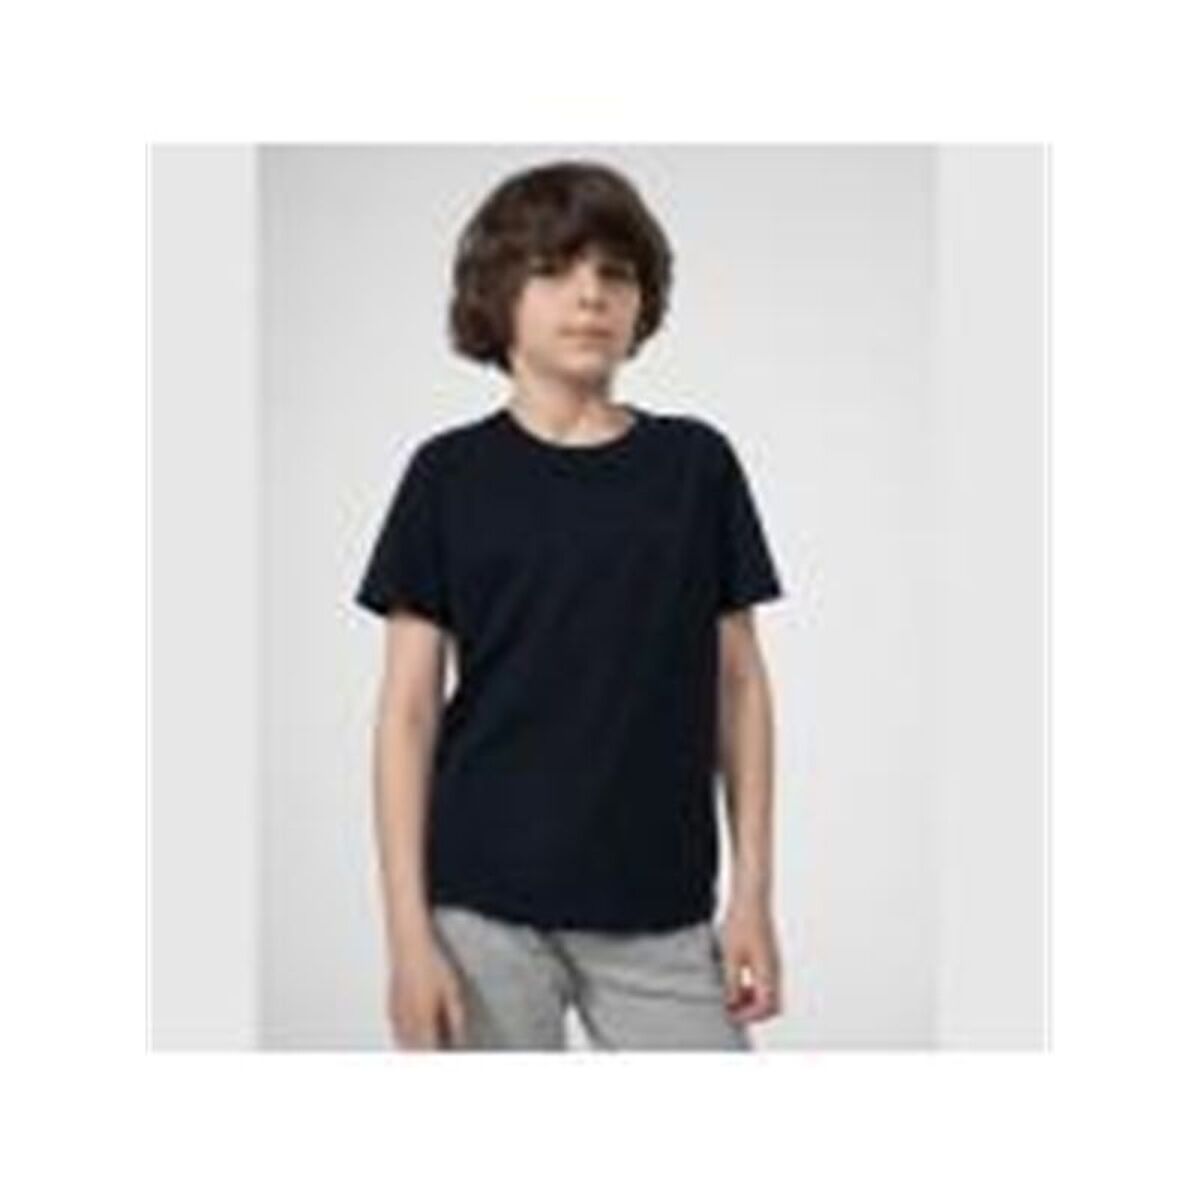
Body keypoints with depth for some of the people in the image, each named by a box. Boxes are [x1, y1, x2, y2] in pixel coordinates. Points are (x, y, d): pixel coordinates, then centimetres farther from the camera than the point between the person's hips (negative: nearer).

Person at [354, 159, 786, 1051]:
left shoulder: (697, 466, 4)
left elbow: (738, 684, 7)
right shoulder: (452, 475, 0)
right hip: (484, 906, -1)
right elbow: (409, 711, -1)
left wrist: (753, 894, 2)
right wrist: (409, 929, -7)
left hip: (659, 914, 2)